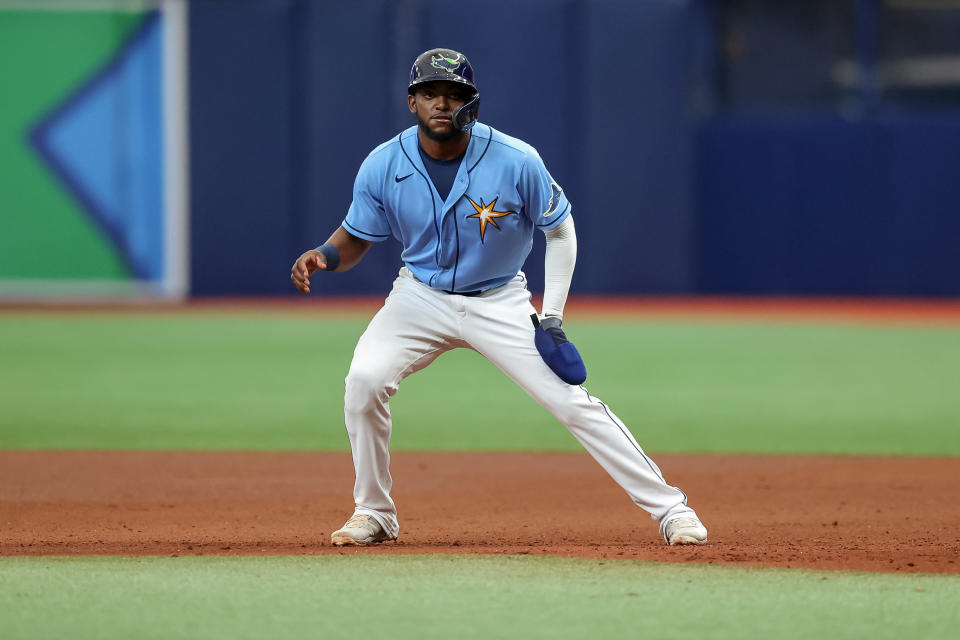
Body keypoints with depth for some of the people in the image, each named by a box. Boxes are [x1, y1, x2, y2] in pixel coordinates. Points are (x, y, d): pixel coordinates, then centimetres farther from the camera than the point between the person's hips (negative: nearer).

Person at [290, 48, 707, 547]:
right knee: (365, 379, -23)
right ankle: (374, 514, -4)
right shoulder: (383, 166, -15)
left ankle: (670, 509, -1)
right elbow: (357, 238, 0)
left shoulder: (516, 161, -20)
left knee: (571, 401, -11)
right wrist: (324, 256, -24)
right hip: (421, 297, 2)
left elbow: (560, 230, -5)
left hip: (499, 301, -1)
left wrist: (552, 315, -11)